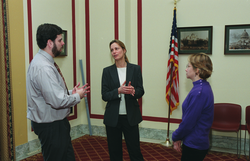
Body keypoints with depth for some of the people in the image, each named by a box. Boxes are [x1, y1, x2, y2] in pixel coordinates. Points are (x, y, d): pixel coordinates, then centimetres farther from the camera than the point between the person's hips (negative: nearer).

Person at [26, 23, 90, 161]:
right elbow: (58, 101, -30)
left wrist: (71, 93, 5)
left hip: (55, 123, 10)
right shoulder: (43, 67, -26)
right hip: (51, 126, -10)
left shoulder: (43, 62, 8)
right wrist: (77, 96, -13)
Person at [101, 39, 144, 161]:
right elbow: (104, 95, -4)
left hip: (131, 116, 0)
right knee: (114, 151, 12)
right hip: (113, 117, 1)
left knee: (135, 150, 5)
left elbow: (141, 91, 2)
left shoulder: (135, 69, 1)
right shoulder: (107, 71, 0)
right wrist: (119, 90, -21)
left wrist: (133, 91, -21)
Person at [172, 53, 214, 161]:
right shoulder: (203, 87, 6)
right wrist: (179, 137, 9)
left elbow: (188, 122, -21)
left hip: (194, 145, -9)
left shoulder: (198, 92, -25)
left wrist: (175, 137, -5)